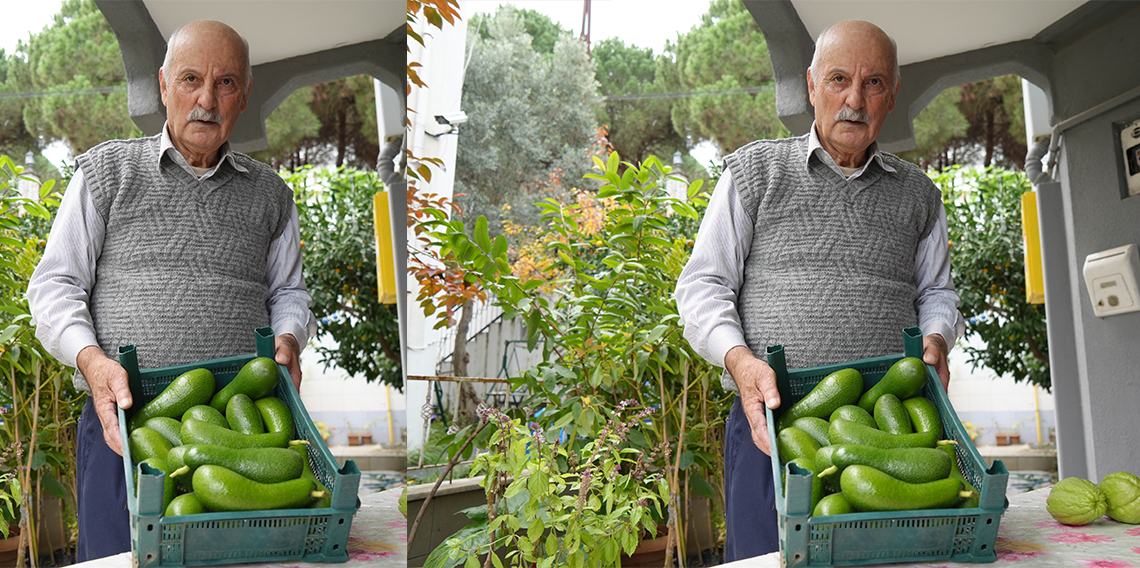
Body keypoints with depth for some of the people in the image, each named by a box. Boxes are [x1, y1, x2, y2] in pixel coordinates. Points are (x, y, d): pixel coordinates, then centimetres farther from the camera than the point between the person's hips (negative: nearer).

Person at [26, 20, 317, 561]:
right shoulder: (107, 168, 10)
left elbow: (287, 291, 21)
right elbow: (55, 284, 7)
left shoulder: (269, 193, 16)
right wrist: (91, 359, -12)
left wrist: (287, 339, -2)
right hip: (124, 417, -1)